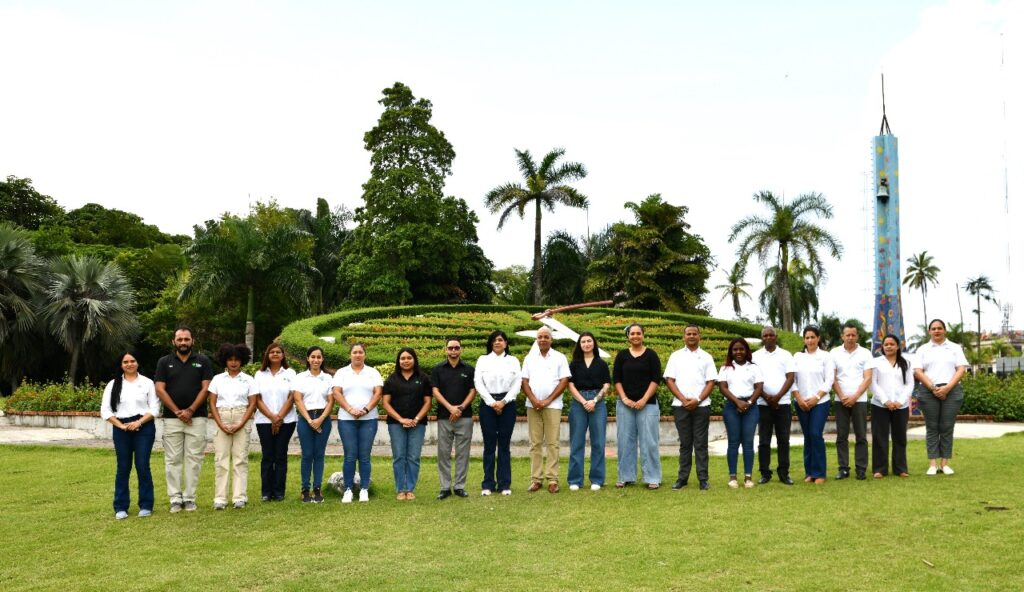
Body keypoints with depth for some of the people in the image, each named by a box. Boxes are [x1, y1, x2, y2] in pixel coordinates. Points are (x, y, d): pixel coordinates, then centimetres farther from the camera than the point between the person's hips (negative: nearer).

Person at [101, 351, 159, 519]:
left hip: (144, 427, -1)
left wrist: (139, 422, -12)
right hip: (121, 429, 1)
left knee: (142, 466, -3)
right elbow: (105, 410, 3)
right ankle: (121, 507, 12)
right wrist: (121, 425, -8)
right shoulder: (113, 384, 7)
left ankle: (146, 505, 6)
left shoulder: (147, 383, 4)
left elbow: (155, 408, 0)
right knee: (123, 468, 4)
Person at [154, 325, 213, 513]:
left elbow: (206, 388, 0)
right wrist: (177, 412, -8)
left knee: (193, 459, 0)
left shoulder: (203, 361, 5)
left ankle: (189, 498, 7)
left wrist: (190, 410, -10)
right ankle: (175, 499, 8)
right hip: (172, 418, 1)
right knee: (173, 460, 2)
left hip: (197, 418, -1)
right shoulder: (164, 362, 7)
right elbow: (160, 389, 0)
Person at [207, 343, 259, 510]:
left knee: (240, 459, -1)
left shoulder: (248, 380, 5)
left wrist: (240, 425, -11)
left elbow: (252, 404, 1)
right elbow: (212, 403, 4)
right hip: (222, 420, 1)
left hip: (242, 421, -1)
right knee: (221, 459, 0)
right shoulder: (217, 379, 8)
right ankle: (220, 499, 3)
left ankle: (239, 498, 2)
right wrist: (221, 425, -9)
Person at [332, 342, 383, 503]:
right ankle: (348, 490, 5)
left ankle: (364, 490, 6)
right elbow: (337, 394, 0)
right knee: (350, 456, -2)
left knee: (364, 456, 1)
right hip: (346, 419, 0)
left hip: (368, 419, 0)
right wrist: (350, 409, -13)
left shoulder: (373, 372, 10)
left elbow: (378, 393, 1)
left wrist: (365, 409, -12)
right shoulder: (341, 373, 9)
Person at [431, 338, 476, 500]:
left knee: (462, 453, 2)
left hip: (464, 417, 0)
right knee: (443, 453, 2)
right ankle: (445, 487, 9)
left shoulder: (469, 370, 6)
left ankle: (460, 486, 10)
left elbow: (473, 391, 3)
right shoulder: (438, 370, 6)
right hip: (444, 417, 0)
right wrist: (450, 408, -13)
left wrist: (461, 408, -11)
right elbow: (435, 392, -1)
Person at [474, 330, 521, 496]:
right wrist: (492, 403, -8)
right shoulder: (483, 360, 8)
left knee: (504, 445, 2)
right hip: (487, 404, 0)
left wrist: (503, 402, -9)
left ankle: (505, 484, 6)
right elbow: (478, 383, 0)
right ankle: (487, 484, 6)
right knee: (489, 445, 1)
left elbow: (517, 383, 2)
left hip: (507, 404, 0)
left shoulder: (513, 360, 9)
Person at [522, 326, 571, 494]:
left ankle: (552, 479, 0)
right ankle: (536, 479, 7)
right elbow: (524, 381, 7)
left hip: (552, 405, -2)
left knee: (552, 443, -3)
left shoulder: (560, 357, 4)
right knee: (535, 443, 3)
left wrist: (547, 400, -9)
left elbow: (564, 381, -2)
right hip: (532, 406, 2)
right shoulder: (529, 358, 11)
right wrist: (534, 400, -8)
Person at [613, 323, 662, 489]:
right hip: (625, 404, 2)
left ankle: (652, 478, 5)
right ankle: (626, 476, 14)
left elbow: (656, 379, -2)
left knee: (649, 441, -2)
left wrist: (644, 399, -10)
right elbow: (616, 379, 6)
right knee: (625, 440, 5)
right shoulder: (622, 355, 8)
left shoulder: (651, 355, 2)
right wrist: (624, 399, -6)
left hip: (647, 404, -2)